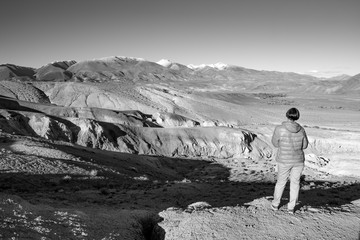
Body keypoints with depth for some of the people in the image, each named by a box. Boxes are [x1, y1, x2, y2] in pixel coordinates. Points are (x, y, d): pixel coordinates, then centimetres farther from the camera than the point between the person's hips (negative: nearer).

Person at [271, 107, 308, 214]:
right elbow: (304, 145, 3)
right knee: (295, 183, 17)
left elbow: (275, 143, -5)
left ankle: (275, 204, 33)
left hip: (284, 161, -1)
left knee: (281, 182, 18)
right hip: (298, 161, 2)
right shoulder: (301, 130, -9)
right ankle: (291, 207, 23)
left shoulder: (279, 129, -19)